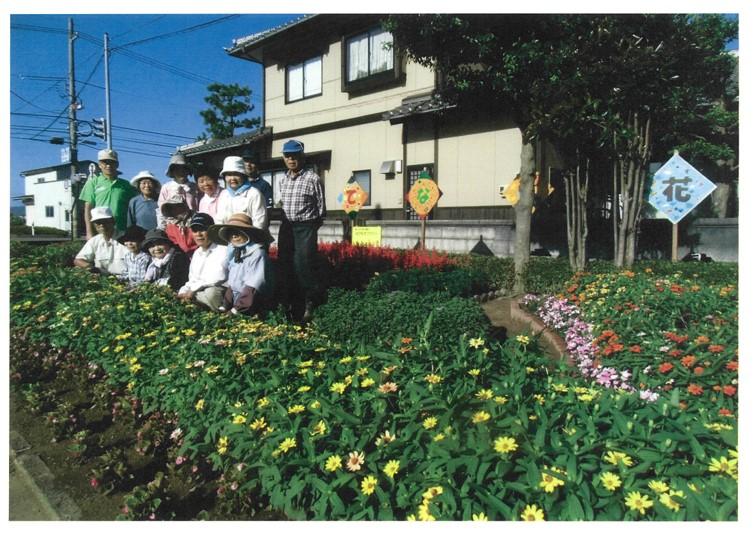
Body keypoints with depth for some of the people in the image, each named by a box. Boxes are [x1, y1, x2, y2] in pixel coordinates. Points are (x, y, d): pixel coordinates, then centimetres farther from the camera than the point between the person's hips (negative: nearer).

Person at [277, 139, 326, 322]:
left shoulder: (312, 178, -7)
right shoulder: (283, 180, 11)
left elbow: (321, 206, -2)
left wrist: (311, 227, 2)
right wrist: (286, 221, 14)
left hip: (305, 227, -6)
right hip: (286, 227, 6)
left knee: (303, 266, -9)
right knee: (286, 266, 7)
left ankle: (309, 305, 4)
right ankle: (290, 304, 18)